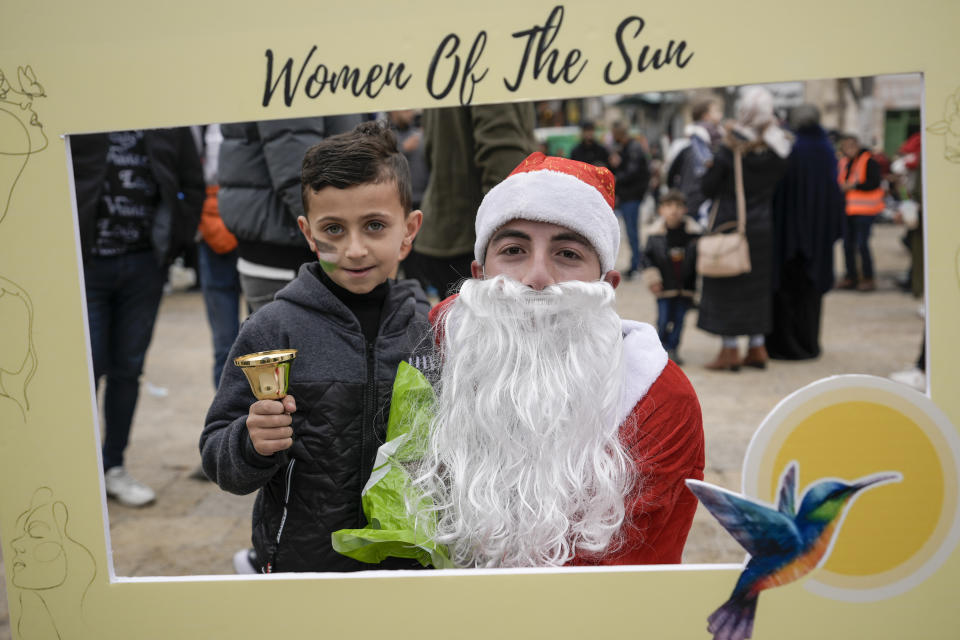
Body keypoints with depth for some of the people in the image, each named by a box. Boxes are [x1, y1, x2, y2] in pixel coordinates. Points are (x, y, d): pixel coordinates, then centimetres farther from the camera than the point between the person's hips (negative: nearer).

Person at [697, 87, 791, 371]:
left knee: (727, 285, 4)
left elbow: (708, 187, -10)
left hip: (730, 223, -4)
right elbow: (776, 185, 7)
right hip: (762, 226, 5)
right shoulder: (778, 148, -2)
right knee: (757, 284, 14)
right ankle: (757, 347, 18)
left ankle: (729, 349, 6)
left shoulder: (732, 147, -15)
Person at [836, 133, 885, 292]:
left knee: (862, 244, -9)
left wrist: (854, 185, -23)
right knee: (848, 244, 9)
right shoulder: (843, 162, 11)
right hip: (848, 210, 7)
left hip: (864, 210, -7)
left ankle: (868, 279, 0)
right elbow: (839, 179, 23)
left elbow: (875, 183, -18)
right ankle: (851, 277, 19)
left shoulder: (869, 161, -12)